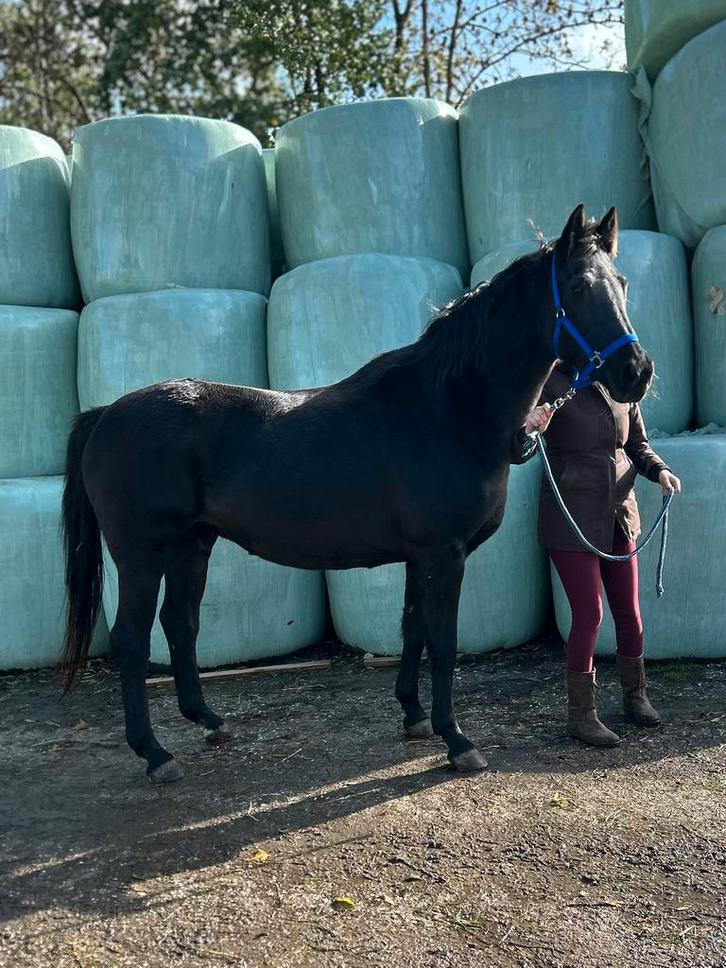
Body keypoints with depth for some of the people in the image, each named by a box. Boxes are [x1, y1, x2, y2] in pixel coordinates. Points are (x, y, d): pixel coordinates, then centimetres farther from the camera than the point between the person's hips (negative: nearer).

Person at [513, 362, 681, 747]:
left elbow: (638, 445, 17)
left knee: (629, 610, 14)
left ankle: (635, 694, 35)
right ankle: (581, 715, 13)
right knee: (589, 614, -3)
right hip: (572, 518, -6)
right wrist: (528, 429, -38)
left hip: (619, 513, 6)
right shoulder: (552, 383, -12)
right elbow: (518, 454, -16)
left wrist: (659, 470, -2)